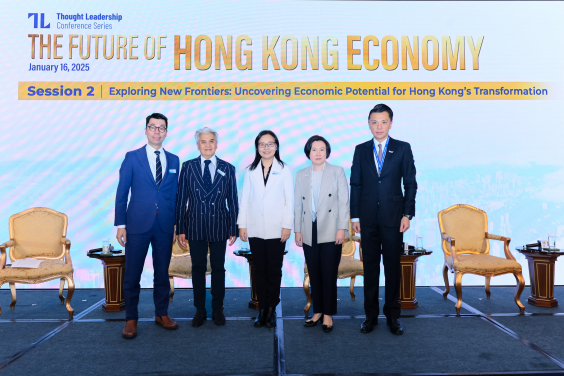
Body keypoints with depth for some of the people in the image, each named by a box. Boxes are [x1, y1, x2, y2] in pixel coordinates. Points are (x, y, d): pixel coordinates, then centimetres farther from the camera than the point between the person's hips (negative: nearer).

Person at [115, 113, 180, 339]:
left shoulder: (173, 160, 10)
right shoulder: (132, 157, 2)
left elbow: (174, 194, 12)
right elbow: (121, 193, 1)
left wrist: (175, 224, 7)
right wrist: (120, 224, -4)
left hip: (165, 227, 3)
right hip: (138, 225, -2)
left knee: (162, 273, 11)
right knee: (132, 275, 4)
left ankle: (161, 314, 25)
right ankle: (131, 319, 18)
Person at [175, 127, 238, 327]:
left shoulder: (227, 168, 3)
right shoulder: (188, 166, 3)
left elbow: (232, 201, 4)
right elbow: (181, 199, 3)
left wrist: (234, 229, 1)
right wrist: (180, 229, -1)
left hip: (219, 228, 0)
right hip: (195, 227, 0)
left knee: (218, 269, 9)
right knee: (198, 269, 9)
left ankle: (217, 310, 23)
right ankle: (200, 310, 22)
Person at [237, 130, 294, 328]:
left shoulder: (284, 170, 4)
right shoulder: (250, 171, 9)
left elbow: (289, 200, 1)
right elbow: (245, 199, 8)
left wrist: (287, 226, -6)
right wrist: (242, 225, 3)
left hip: (276, 229, -2)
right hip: (255, 229, 2)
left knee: (274, 271, 3)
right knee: (259, 270, 7)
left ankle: (272, 309, 14)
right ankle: (262, 308, 17)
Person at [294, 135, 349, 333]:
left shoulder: (337, 172, 3)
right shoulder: (301, 175, 11)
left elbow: (343, 201, -1)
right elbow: (298, 204, 11)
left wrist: (342, 228, -9)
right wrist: (297, 230, 7)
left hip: (330, 233, -3)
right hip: (309, 233, 3)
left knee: (329, 275, -1)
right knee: (314, 275, 9)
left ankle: (328, 314, 11)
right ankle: (317, 311, 22)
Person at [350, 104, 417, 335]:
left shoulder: (403, 149, 3)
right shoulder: (361, 150, 7)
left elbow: (410, 184, 2)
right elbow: (355, 184, 6)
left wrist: (407, 214, -5)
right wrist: (355, 216, 2)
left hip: (393, 217, -1)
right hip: (368, 218, 2)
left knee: (393, 267, 6)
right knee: (370, 267, 8)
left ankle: (392, 315, 20)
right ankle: (371, 315, 20)